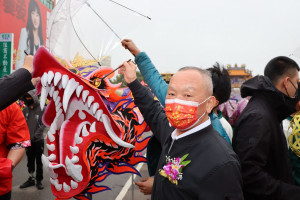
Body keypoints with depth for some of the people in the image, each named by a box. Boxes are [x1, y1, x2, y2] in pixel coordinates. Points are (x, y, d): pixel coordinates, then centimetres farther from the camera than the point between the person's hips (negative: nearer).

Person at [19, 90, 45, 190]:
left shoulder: (41, 109, -8)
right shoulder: (25, 109, 6)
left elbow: (43, 124, -11)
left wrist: (35, 135, -17)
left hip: (38, 140, -4)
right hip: (28, 140, 4)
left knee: (39, 161, 5)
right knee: (30, 160, 13)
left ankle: (39, 180, 15)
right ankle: (31, 179, 26)